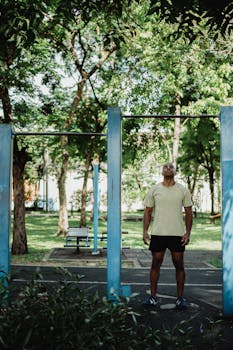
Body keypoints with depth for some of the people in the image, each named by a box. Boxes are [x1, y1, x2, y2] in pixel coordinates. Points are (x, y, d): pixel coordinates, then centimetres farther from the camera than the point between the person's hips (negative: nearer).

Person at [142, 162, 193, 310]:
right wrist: (145, 231, -2)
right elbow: (148, 211, 6)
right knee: (156, 264, 6)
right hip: (157, 234, 0)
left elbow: (189, 212, 4)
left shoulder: (183, 190, 3)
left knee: (179, 265, 5)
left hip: (178, 234, 0)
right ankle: (153, 297, 17)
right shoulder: (154, 190, 4)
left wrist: (188, 232, -5)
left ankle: (180, 298, 17)